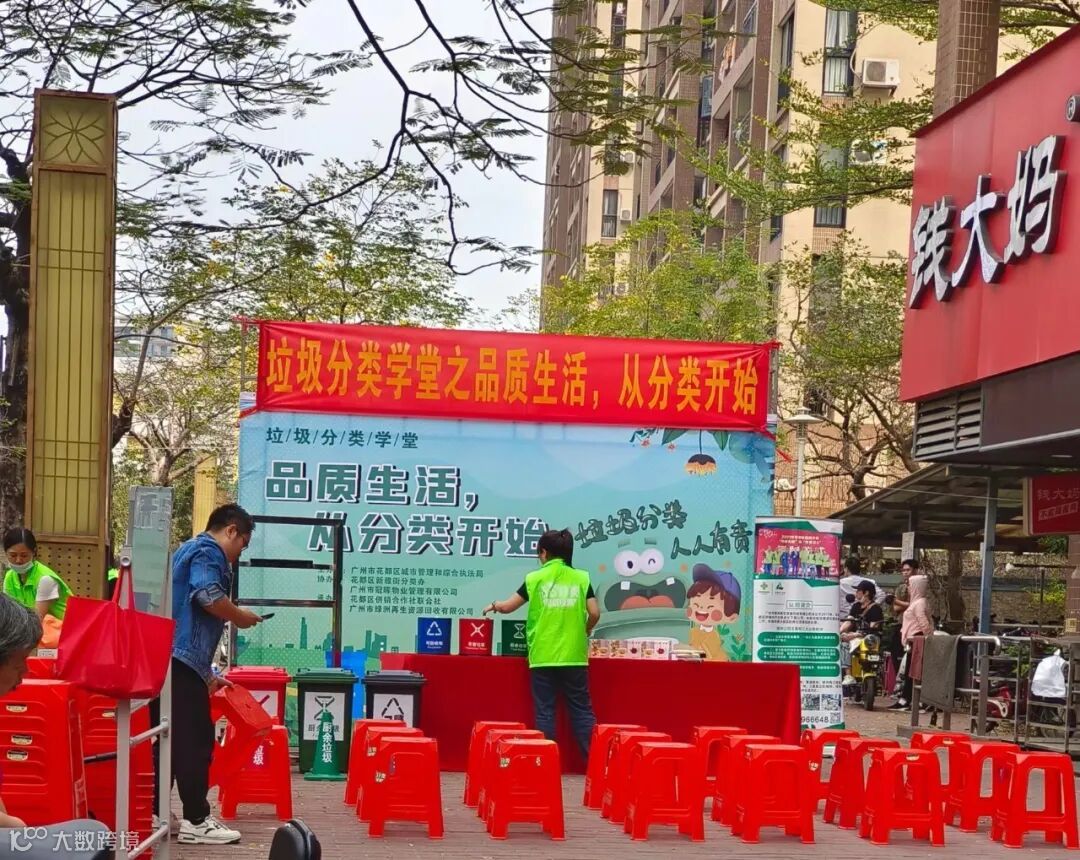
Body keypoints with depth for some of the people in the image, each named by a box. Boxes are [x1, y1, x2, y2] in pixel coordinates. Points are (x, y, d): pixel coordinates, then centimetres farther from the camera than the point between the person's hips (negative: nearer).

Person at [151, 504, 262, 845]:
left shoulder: (190, 549, 28)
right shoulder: (208, 551, -4)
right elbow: (208, 596, -23)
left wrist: (207, 674, 33)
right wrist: (240, 617, -4)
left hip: (165, 657, 10)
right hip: (181, 660, -10)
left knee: (171, 739, 13)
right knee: (195, 740, -6)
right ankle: (196, 821, -4)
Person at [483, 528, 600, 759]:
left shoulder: (535, 578, 1)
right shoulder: (581, 578, 3)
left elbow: (507, 607, 6)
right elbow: (594, 613, -2)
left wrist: (494, 605, 28)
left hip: (543, 656, -1)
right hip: (574, 655, 1)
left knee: (545, 712, 5)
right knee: (582, 710, 6)